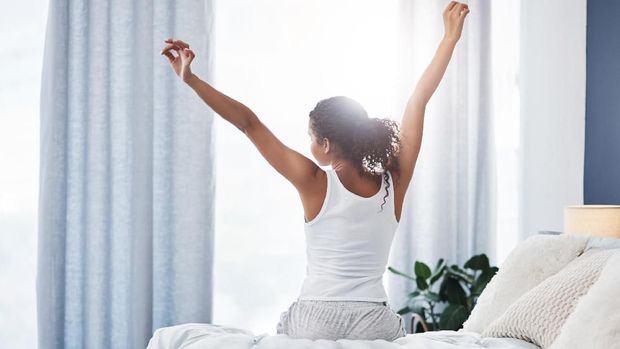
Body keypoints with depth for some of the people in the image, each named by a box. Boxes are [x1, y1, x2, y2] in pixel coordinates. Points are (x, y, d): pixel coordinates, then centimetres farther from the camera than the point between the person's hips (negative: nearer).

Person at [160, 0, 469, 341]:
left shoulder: (314, 184, -12)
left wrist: (190, 79, -11)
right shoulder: (394, 184, -6)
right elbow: (419, 99, -1)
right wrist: (450, 37, 5)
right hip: (375, 323, 2)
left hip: (314, 321, -2)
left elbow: (249, 123, -12)